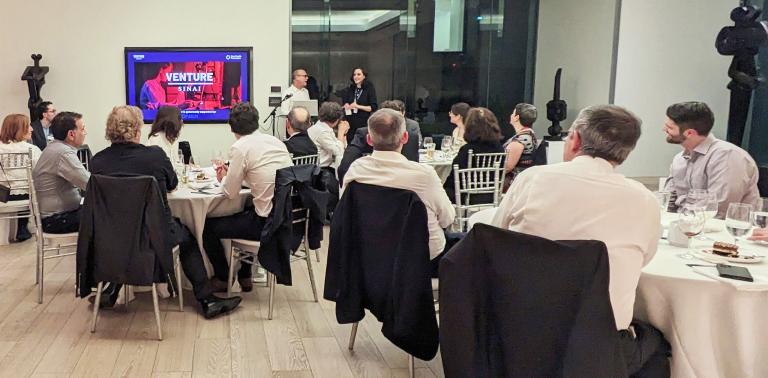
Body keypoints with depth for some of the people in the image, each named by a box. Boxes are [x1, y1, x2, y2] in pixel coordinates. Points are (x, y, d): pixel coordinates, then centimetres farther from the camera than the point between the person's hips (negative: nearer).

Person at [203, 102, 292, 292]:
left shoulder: (240, 148, -11)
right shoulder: (275, 141, 9)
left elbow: (230, 193, -6)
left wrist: (223, 178, 16)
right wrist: (231, 174, 22)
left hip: (268, 223, -8)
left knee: (209, 227, 11)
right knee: (245, 212, 35)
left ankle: (223, 279, 31)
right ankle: (244, 277, 41)